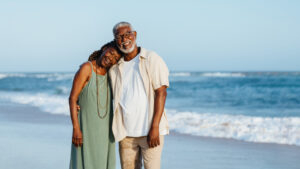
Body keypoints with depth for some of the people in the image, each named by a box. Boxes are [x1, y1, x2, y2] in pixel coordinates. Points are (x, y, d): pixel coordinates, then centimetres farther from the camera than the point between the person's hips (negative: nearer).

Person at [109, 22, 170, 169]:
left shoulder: (152, 59, -4)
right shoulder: (114, 67, 10)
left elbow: (161, 93, -10)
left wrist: (155, 127, -16)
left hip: (149, 131, -4)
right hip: (126, 133, 5)